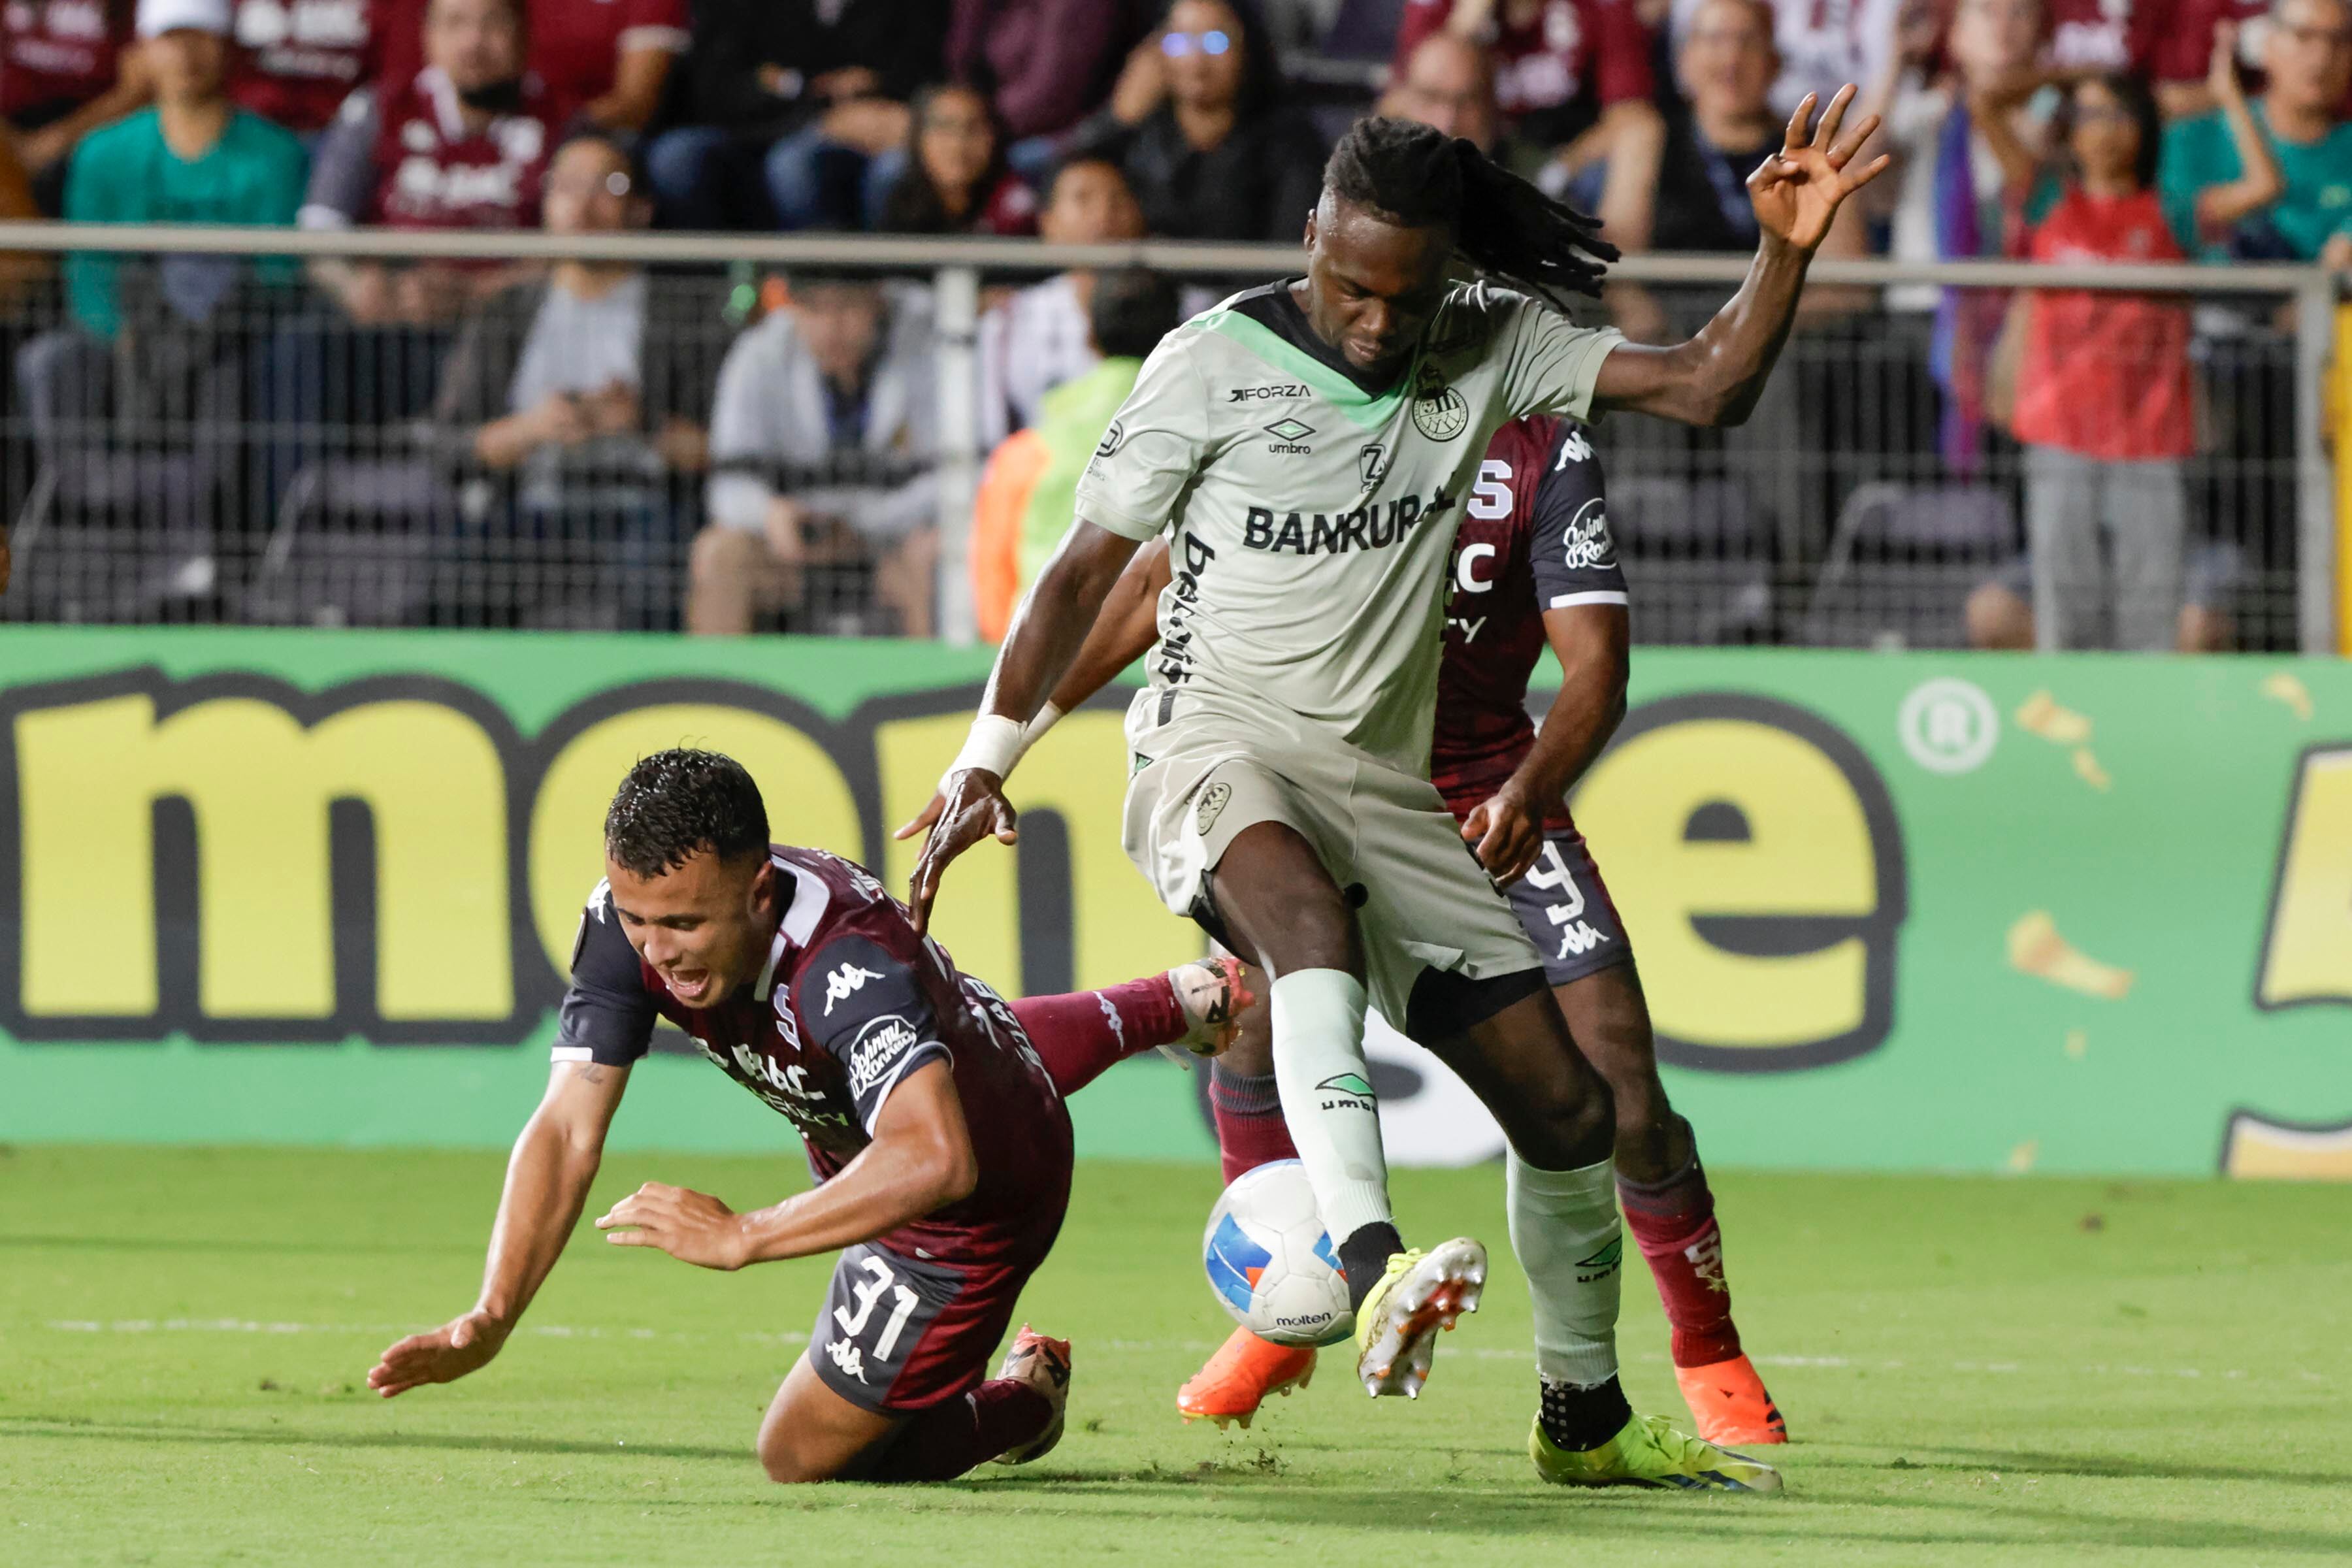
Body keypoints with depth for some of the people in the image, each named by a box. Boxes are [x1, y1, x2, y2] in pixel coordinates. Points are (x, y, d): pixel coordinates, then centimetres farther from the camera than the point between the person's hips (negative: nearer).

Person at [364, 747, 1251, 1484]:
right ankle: (1174, 1006, 70)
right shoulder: (629, 922, -30)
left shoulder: (850, 964, -49)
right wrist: (489, 1320, -42)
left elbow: (933, 1161, -63)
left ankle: (1025, 1400, 30)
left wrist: (740, 1239, -66)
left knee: (805, 1459, 4)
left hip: (980, 1199, -7)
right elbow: (566, 1131, -30)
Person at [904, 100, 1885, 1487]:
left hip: (1387, 786, 5)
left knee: (1568, 1108, 4)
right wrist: (985, 764, -1)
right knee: (1310, 916, -41)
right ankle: (1374, 1270, -59)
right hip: (1220, 747, -5)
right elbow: (1089, 565, 0)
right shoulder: (1217, 364, -6)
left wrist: (1788, 254, -18)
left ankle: (1585, 1417, 26)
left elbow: (1708, 389, -2)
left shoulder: (1490, 348, 3)